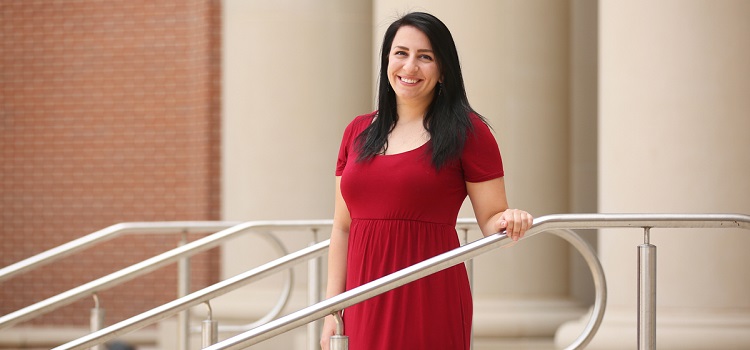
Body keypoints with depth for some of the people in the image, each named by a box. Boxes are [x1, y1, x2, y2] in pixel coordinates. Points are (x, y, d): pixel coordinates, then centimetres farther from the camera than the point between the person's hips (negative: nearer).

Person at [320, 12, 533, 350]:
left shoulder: (466, 131, -1)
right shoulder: (358, 132, 11)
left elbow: (492, 220, -2)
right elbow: (342, 229, 12)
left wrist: (509, 221, -25)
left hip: (431, 302, -4)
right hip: (364, 307, 4)